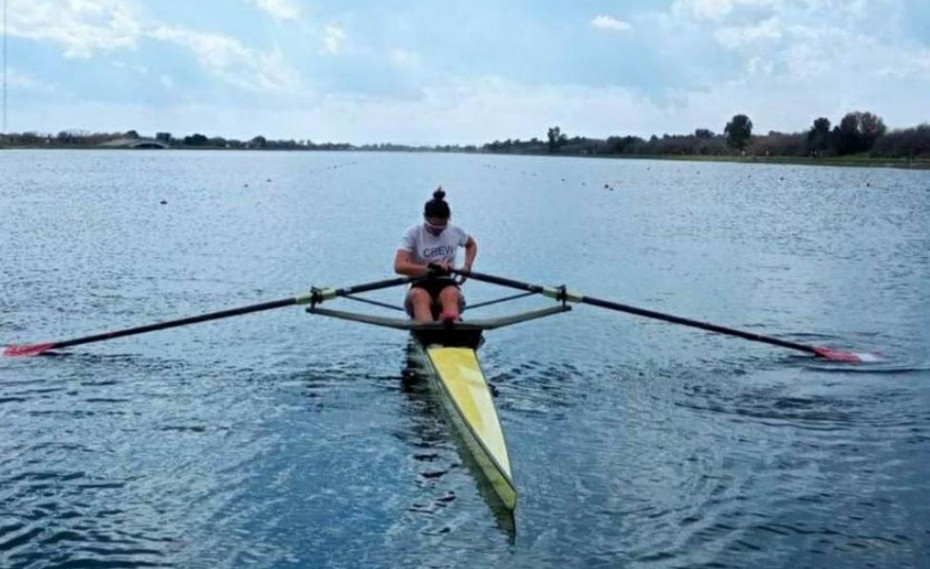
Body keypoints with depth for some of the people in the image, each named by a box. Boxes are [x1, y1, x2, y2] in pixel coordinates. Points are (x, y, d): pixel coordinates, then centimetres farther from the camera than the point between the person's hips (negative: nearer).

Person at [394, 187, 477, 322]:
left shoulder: (455, 231, 10)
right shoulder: (413, 233, -2)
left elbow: (471, 245, 33)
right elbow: (399, 266, -14)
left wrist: (467, 266, 13)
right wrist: (431, 268, -23)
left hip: (447, 285, 2)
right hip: (421, 286, -2)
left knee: (451, 294, -36)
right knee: (419, 296, -39)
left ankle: (452, 325, -69)